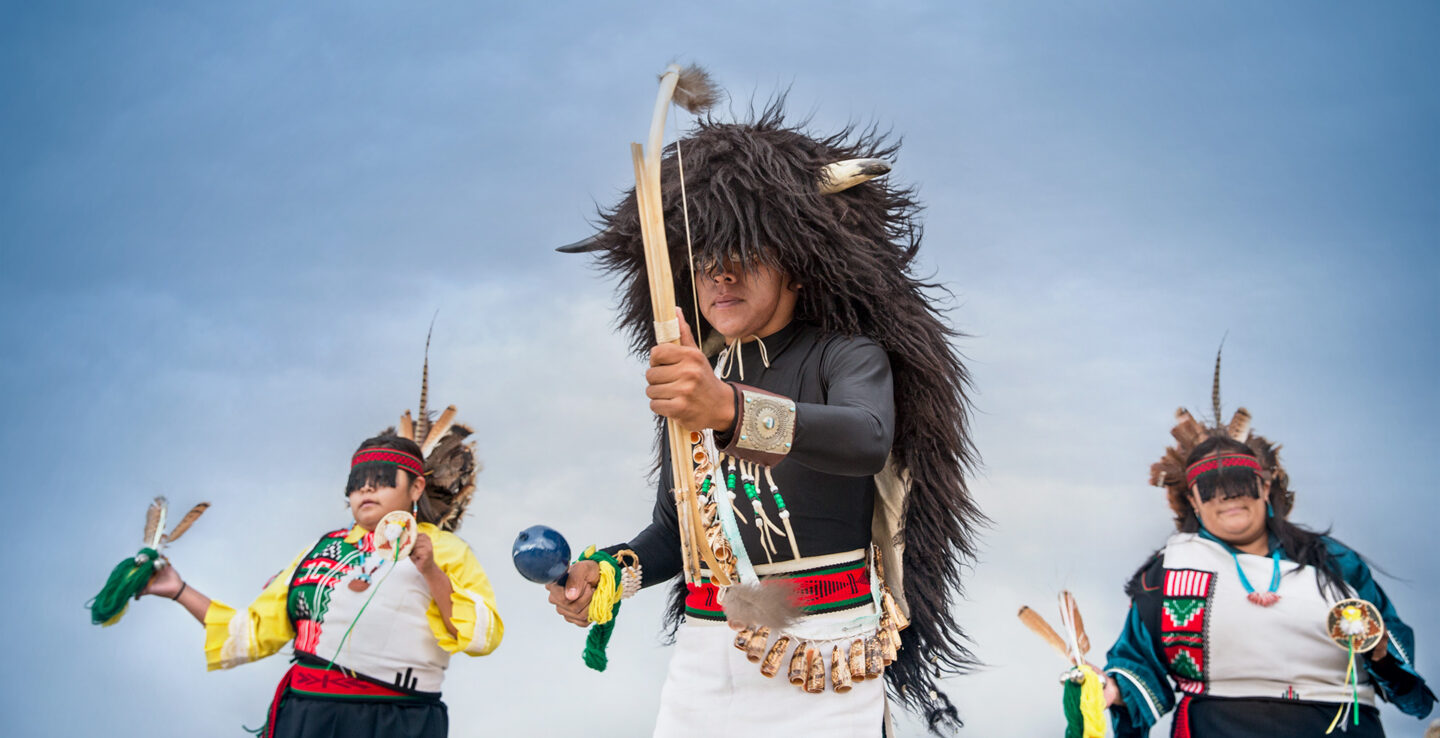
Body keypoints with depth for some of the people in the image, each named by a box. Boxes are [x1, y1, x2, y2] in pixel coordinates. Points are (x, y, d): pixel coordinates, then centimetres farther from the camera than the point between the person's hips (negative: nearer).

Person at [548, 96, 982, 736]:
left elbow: (867, 440, -30)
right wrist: (607, 574, -4)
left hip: (816, 672, -4)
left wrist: (730, 409, -46)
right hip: (701, 662, 5)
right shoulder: (689, 375, 10)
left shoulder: (848, 354, -6)